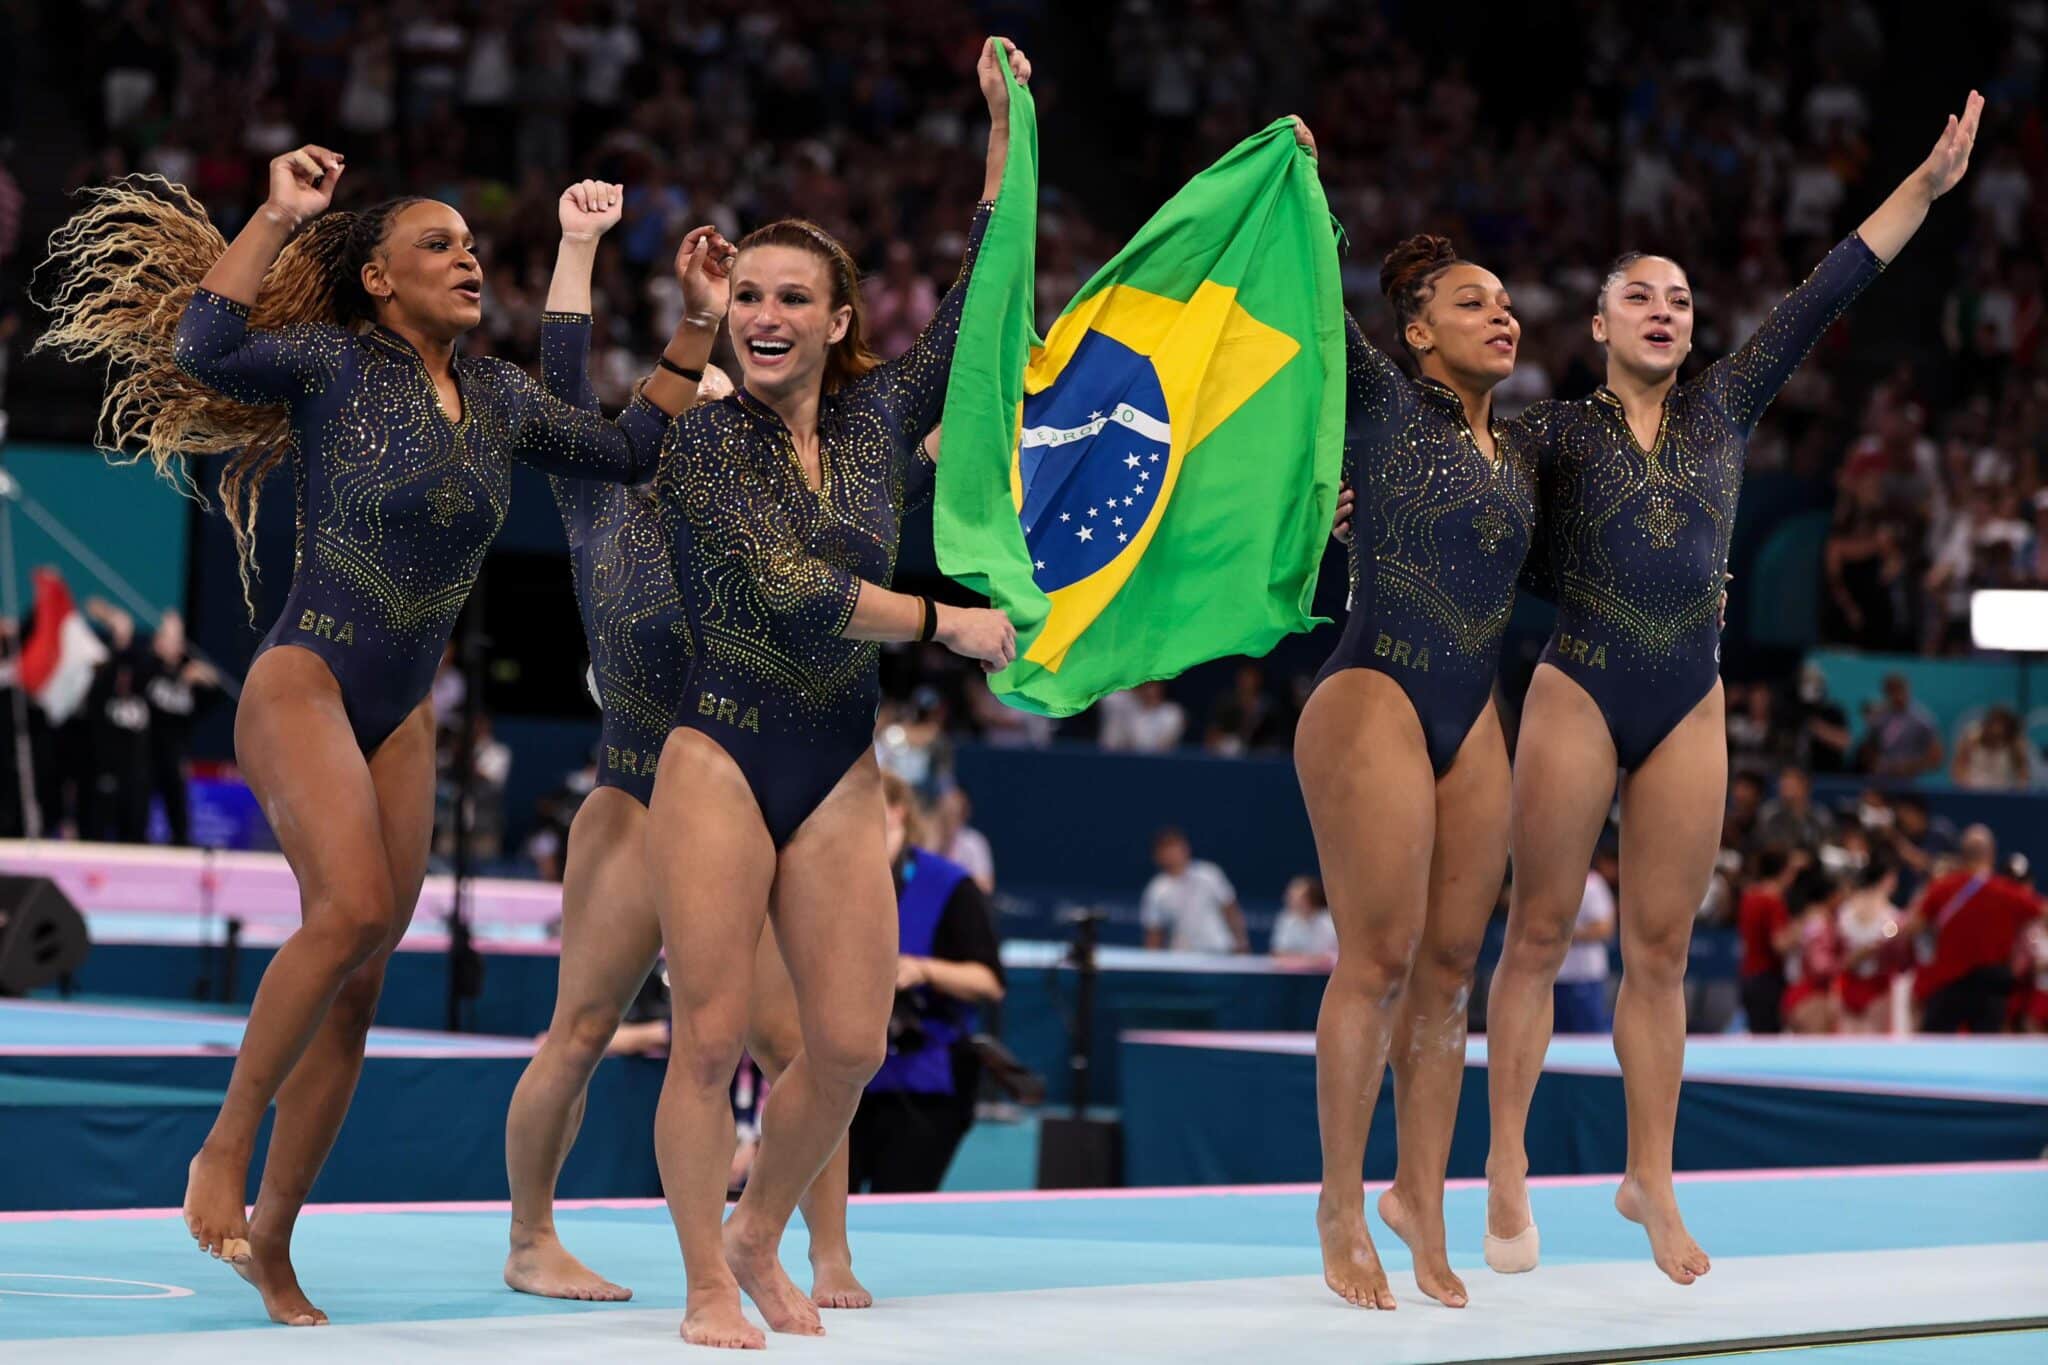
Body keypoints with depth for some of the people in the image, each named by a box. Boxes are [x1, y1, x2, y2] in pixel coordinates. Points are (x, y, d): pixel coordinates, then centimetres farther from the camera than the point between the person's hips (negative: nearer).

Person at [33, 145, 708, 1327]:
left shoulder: (498, 397, 11)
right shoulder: (334, 365, -6)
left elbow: (629, 451, 19)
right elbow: (203, 349, -23)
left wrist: (697, 331, 13)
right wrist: (280, 217, -22)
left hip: (401, 720, 6)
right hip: (302, 685, -6)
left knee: (359, 991, 3)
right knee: (353, 907, -30)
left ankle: (272, 1240, 13)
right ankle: (226, 1144, -13)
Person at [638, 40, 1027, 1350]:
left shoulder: (879, 417, 8)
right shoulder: (705, 440, -5)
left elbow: (982, 300, 9)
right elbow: (787, 592, -14)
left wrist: (1006, 125, 7)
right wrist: (947, 623, -9)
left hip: (842, 769, 4)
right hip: (724, 756, -4)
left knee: (851, 1042, -1)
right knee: (712, 1036, -8)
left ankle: (761, 1239, 22)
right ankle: (709, 1284, 3)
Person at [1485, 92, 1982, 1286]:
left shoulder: (1724, 408, 11)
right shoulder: (1557, 431, 4)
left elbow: (1824, 298, 9)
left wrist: (1928, 186, 7)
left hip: (1690, 713, 3)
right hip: (1577, 697, -3)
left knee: (1662, 950, 6)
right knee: (1540, 934, -1)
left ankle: (1651, 1182, 13)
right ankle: (1508, 1172, 5)